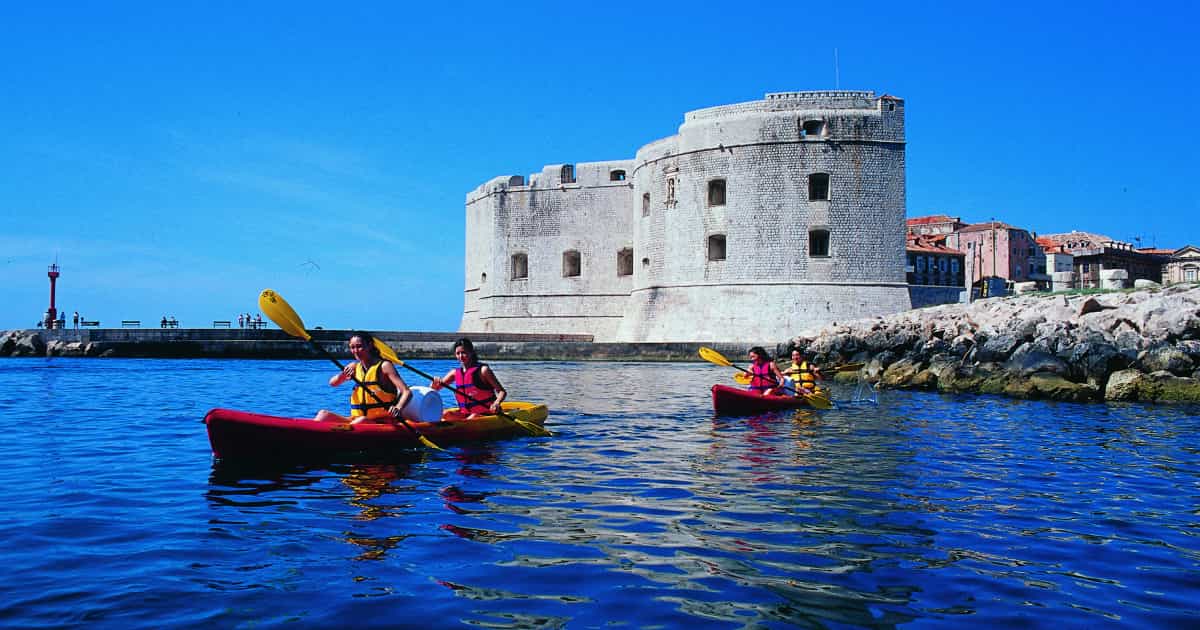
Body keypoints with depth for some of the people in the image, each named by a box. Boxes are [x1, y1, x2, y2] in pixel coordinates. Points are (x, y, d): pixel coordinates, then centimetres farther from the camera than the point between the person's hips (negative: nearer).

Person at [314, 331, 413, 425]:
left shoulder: (384, 366, -5)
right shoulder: (355, 366, 12)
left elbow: (407, 392, -14)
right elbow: (332, 383, -1)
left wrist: (398, 408, -34)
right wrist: (343, 374, -23)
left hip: (382, 421, -6)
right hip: (357, 418, 6)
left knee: (362, 421, -36)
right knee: (324, 414, -12)